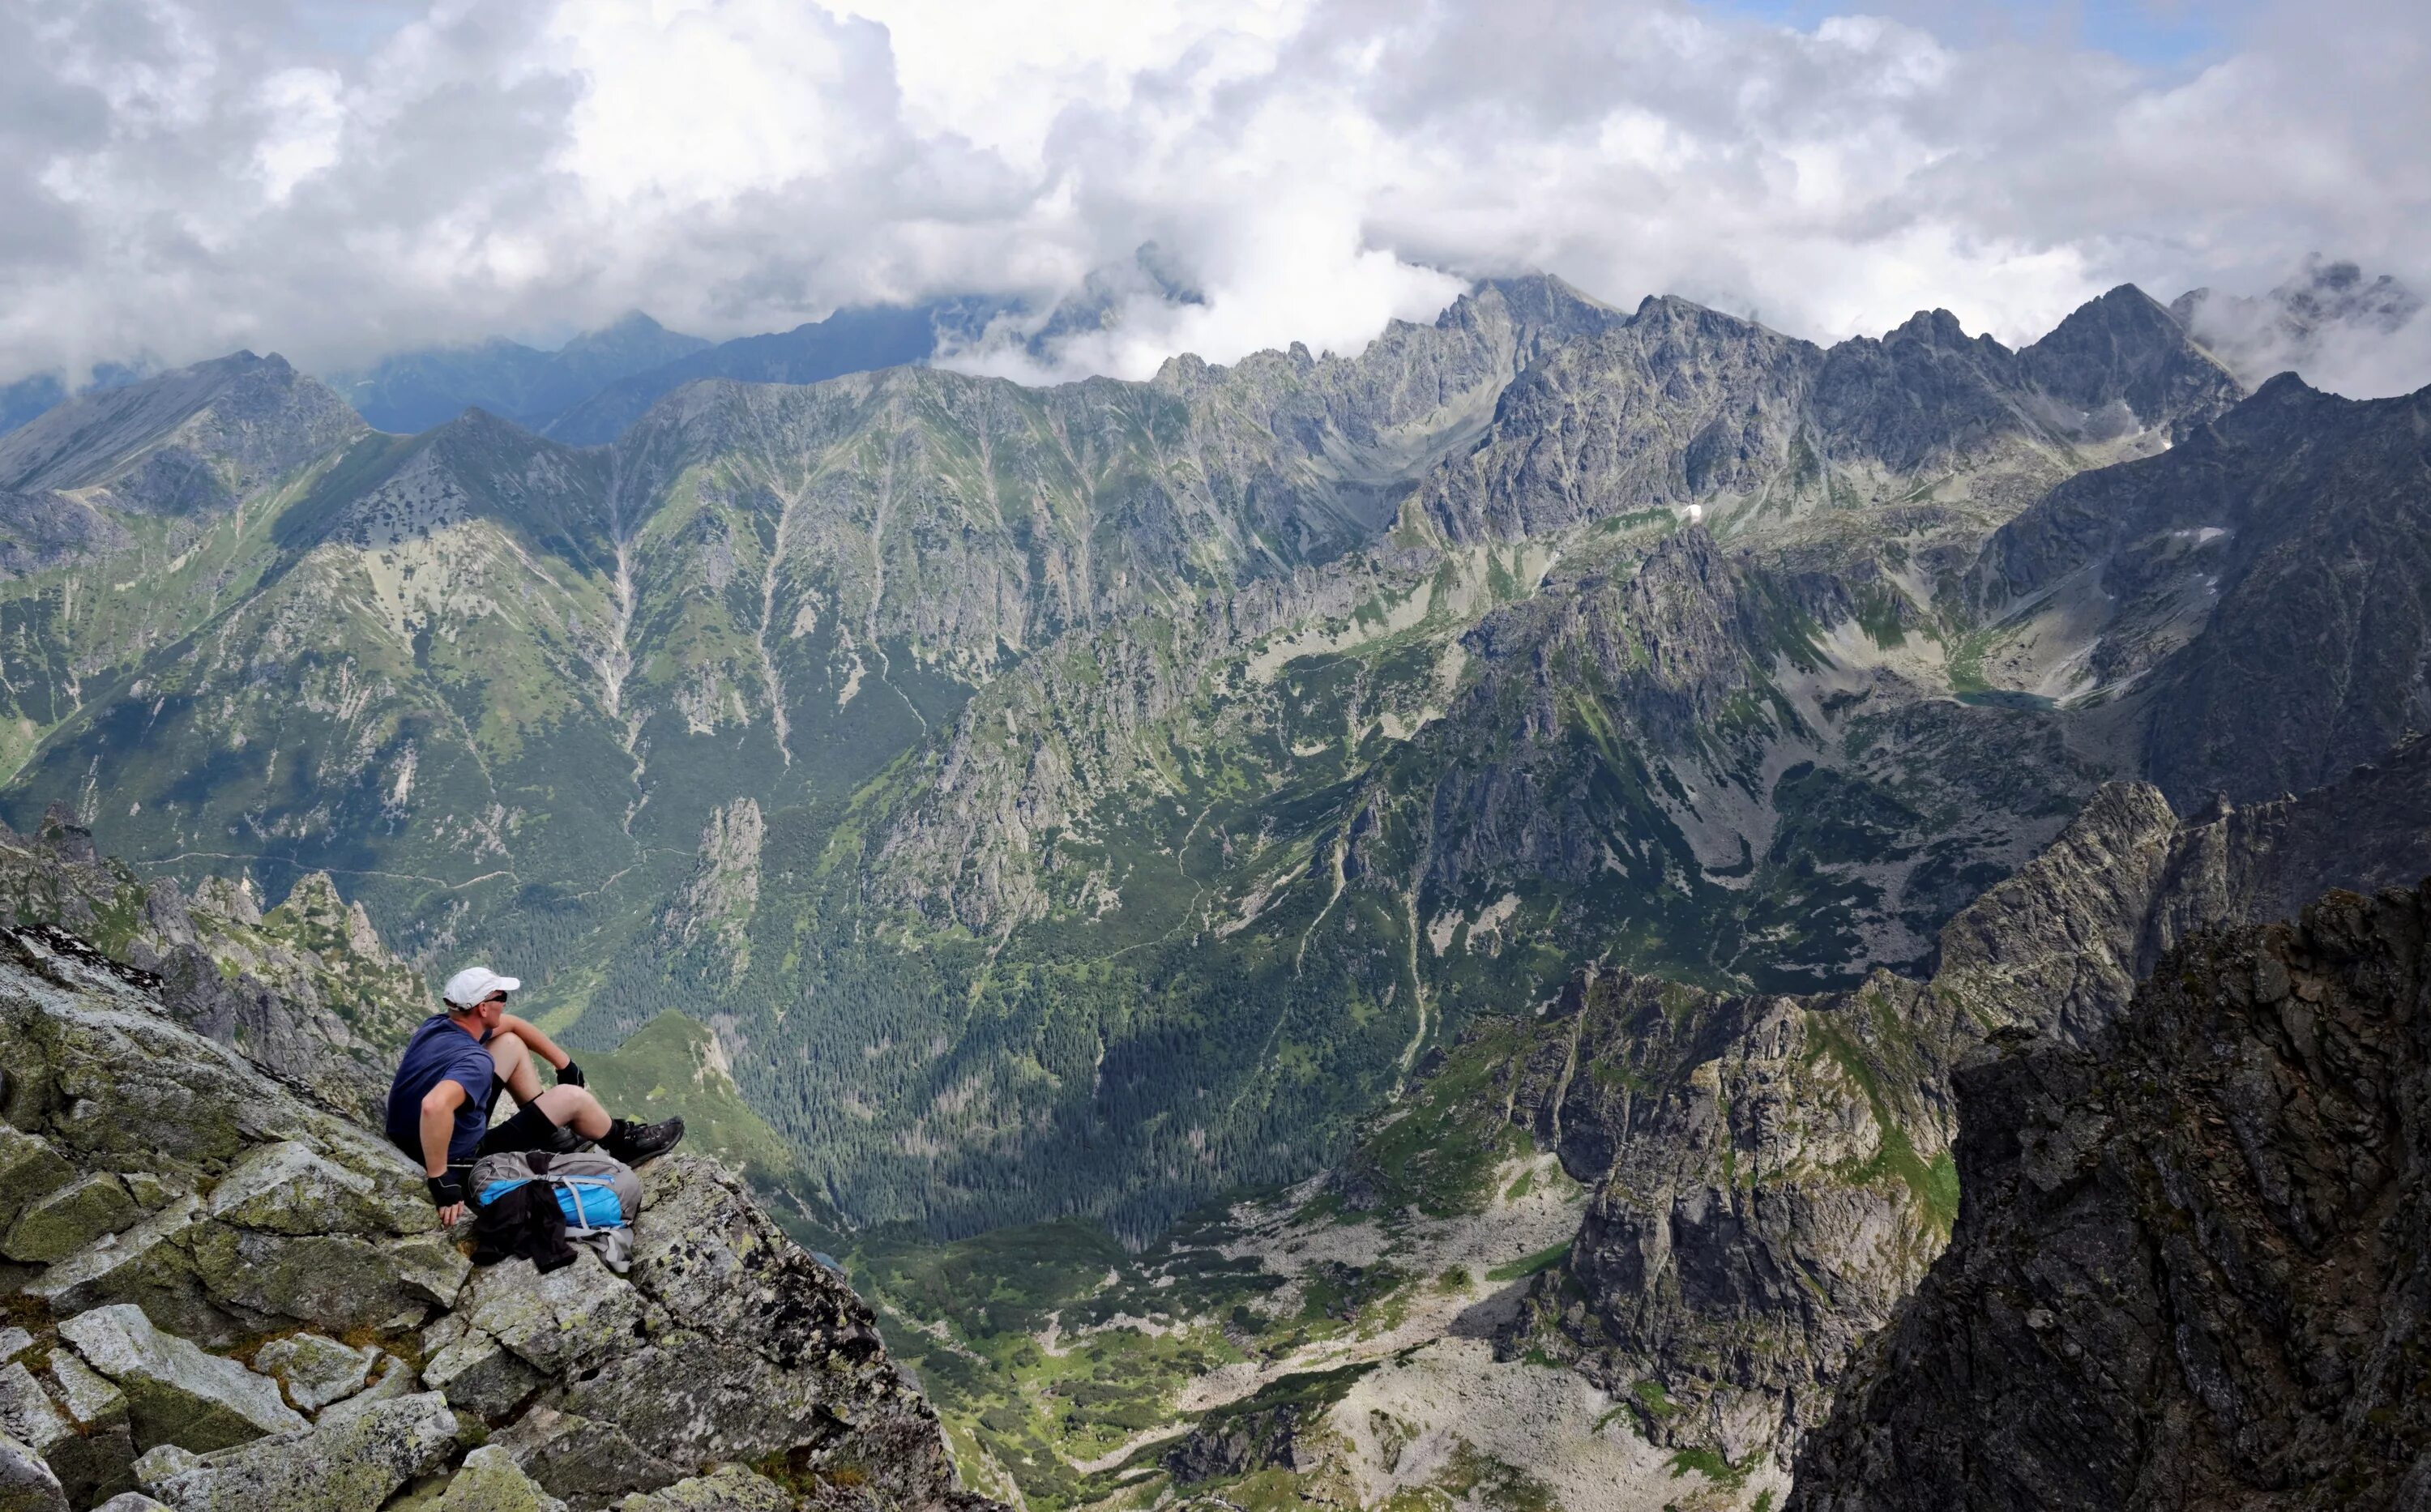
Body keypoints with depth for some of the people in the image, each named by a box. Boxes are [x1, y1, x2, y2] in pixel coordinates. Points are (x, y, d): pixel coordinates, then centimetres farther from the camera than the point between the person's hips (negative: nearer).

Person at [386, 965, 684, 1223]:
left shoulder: (437, 1025, -4)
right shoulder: (475, 1062, -31)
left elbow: (513, 1025, 13)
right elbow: (434, 1106, -52)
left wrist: (566, 1065, 18)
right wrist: (440, 1181, -42)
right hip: (461, 1163, -9)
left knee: (511, 1043, 14)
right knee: (572, 1097, -1)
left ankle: (551, 1133, 28)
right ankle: (625, 1144, 29)